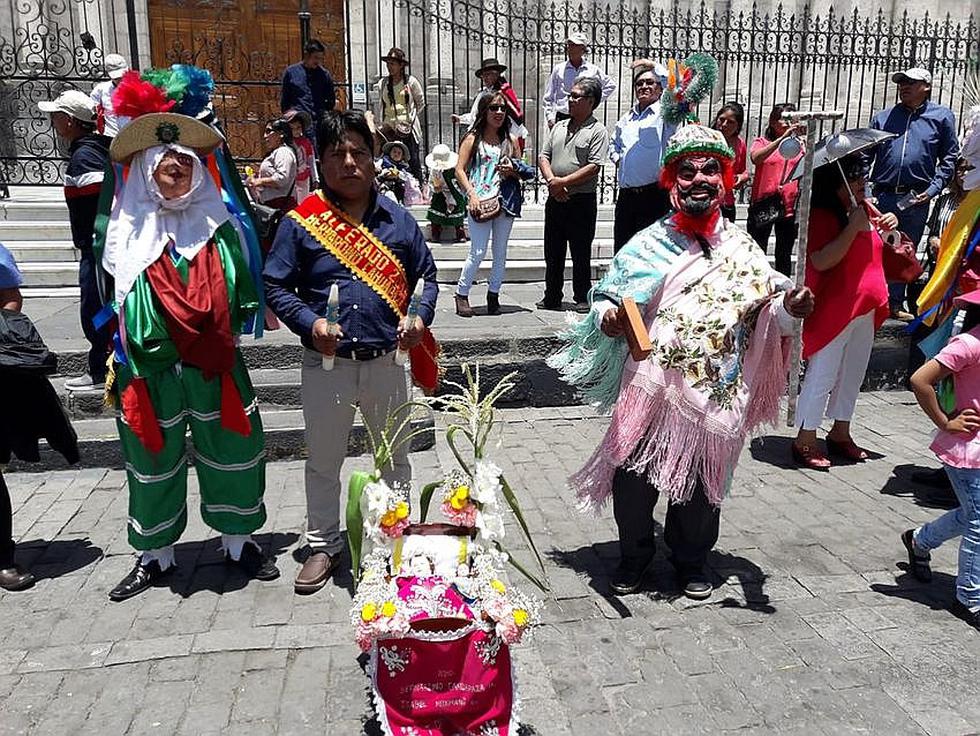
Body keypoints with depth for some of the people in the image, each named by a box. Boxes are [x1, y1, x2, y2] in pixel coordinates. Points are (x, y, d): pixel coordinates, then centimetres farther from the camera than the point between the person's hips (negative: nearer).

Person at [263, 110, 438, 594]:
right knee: (323, 461, 13)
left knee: (395, 456, 17)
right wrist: (311, 323, -18)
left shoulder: (396, 218, 3)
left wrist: (420, 317, -8)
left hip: (386, 361, 2)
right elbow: (275, 286, -2)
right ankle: (323, 545, 32)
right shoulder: (301, 222, -5)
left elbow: (426, 274, 10)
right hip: (326, 364, -1)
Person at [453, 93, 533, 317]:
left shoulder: (511, 140, 14)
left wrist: (513, 171, -5)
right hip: (480, 201, -4)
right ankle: (461, 294, 6)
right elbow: (460, 170, -2)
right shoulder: (473, 139, 4)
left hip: (505, 201, 4)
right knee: (478, 252, -8)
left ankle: (493, 295, 19)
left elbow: (523, 171, 18)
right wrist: (471, 194, -14)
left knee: (501, 251, 8)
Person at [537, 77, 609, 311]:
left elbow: (594, 167, -14)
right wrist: (552, 181, -8)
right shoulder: (559, 127, 15)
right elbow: (543, 156, 11)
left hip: (581, 201, -6)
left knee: (581, 254, 2)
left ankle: (582, 298, 12)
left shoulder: (598, 131, -4)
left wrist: (563, 182, -16)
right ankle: (552, 297, 21)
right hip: (555, 200, 6)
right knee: (553, 252, 11)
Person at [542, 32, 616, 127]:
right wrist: (550, 117, 1)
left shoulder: (593, 70, 6)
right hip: (562, 117, 0)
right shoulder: (558, 69, 6)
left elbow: (610, 85, 20)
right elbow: (548, 97, 10)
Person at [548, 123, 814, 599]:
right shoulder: (647, 245, 1)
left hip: (715, 394, 2)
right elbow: (605, 298, 3)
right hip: (649, 386, -1)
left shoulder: (741, 247, 7)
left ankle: (691, 560, 37)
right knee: (634, 476, 3)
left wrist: (789, 308, -14)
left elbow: (768, 311, 8)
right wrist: (608, 319, -19)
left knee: (702, 481, 13)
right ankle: (634, 557, 29)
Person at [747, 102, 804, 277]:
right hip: (763, 204, -3)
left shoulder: (798, 145, 12)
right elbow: (755, 158, -20)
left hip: (790, 205, 3)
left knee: (784, 256, 10)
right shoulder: (762, 142, 3)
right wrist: (782, 138, -28)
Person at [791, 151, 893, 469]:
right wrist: (853, 226, -25)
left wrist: (889, 225, 5)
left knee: (852, 375, 16)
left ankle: (840, 434, 30)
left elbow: (881, 246, 26)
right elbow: (821, 261, -26)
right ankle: (805, 441, 7)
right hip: (832, 310, -9)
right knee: (822, 376, -3)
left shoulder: (865, 210, 11)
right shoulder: (821, 216, -14)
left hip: (865, 310, 9)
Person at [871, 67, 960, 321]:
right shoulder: (883, 118, 11)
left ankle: (896, 304, 18)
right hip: (883, 196, 1)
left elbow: (949, 158, 5)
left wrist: (933, 189, -6)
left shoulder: (942, 116, 7)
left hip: (916, 200, 0)